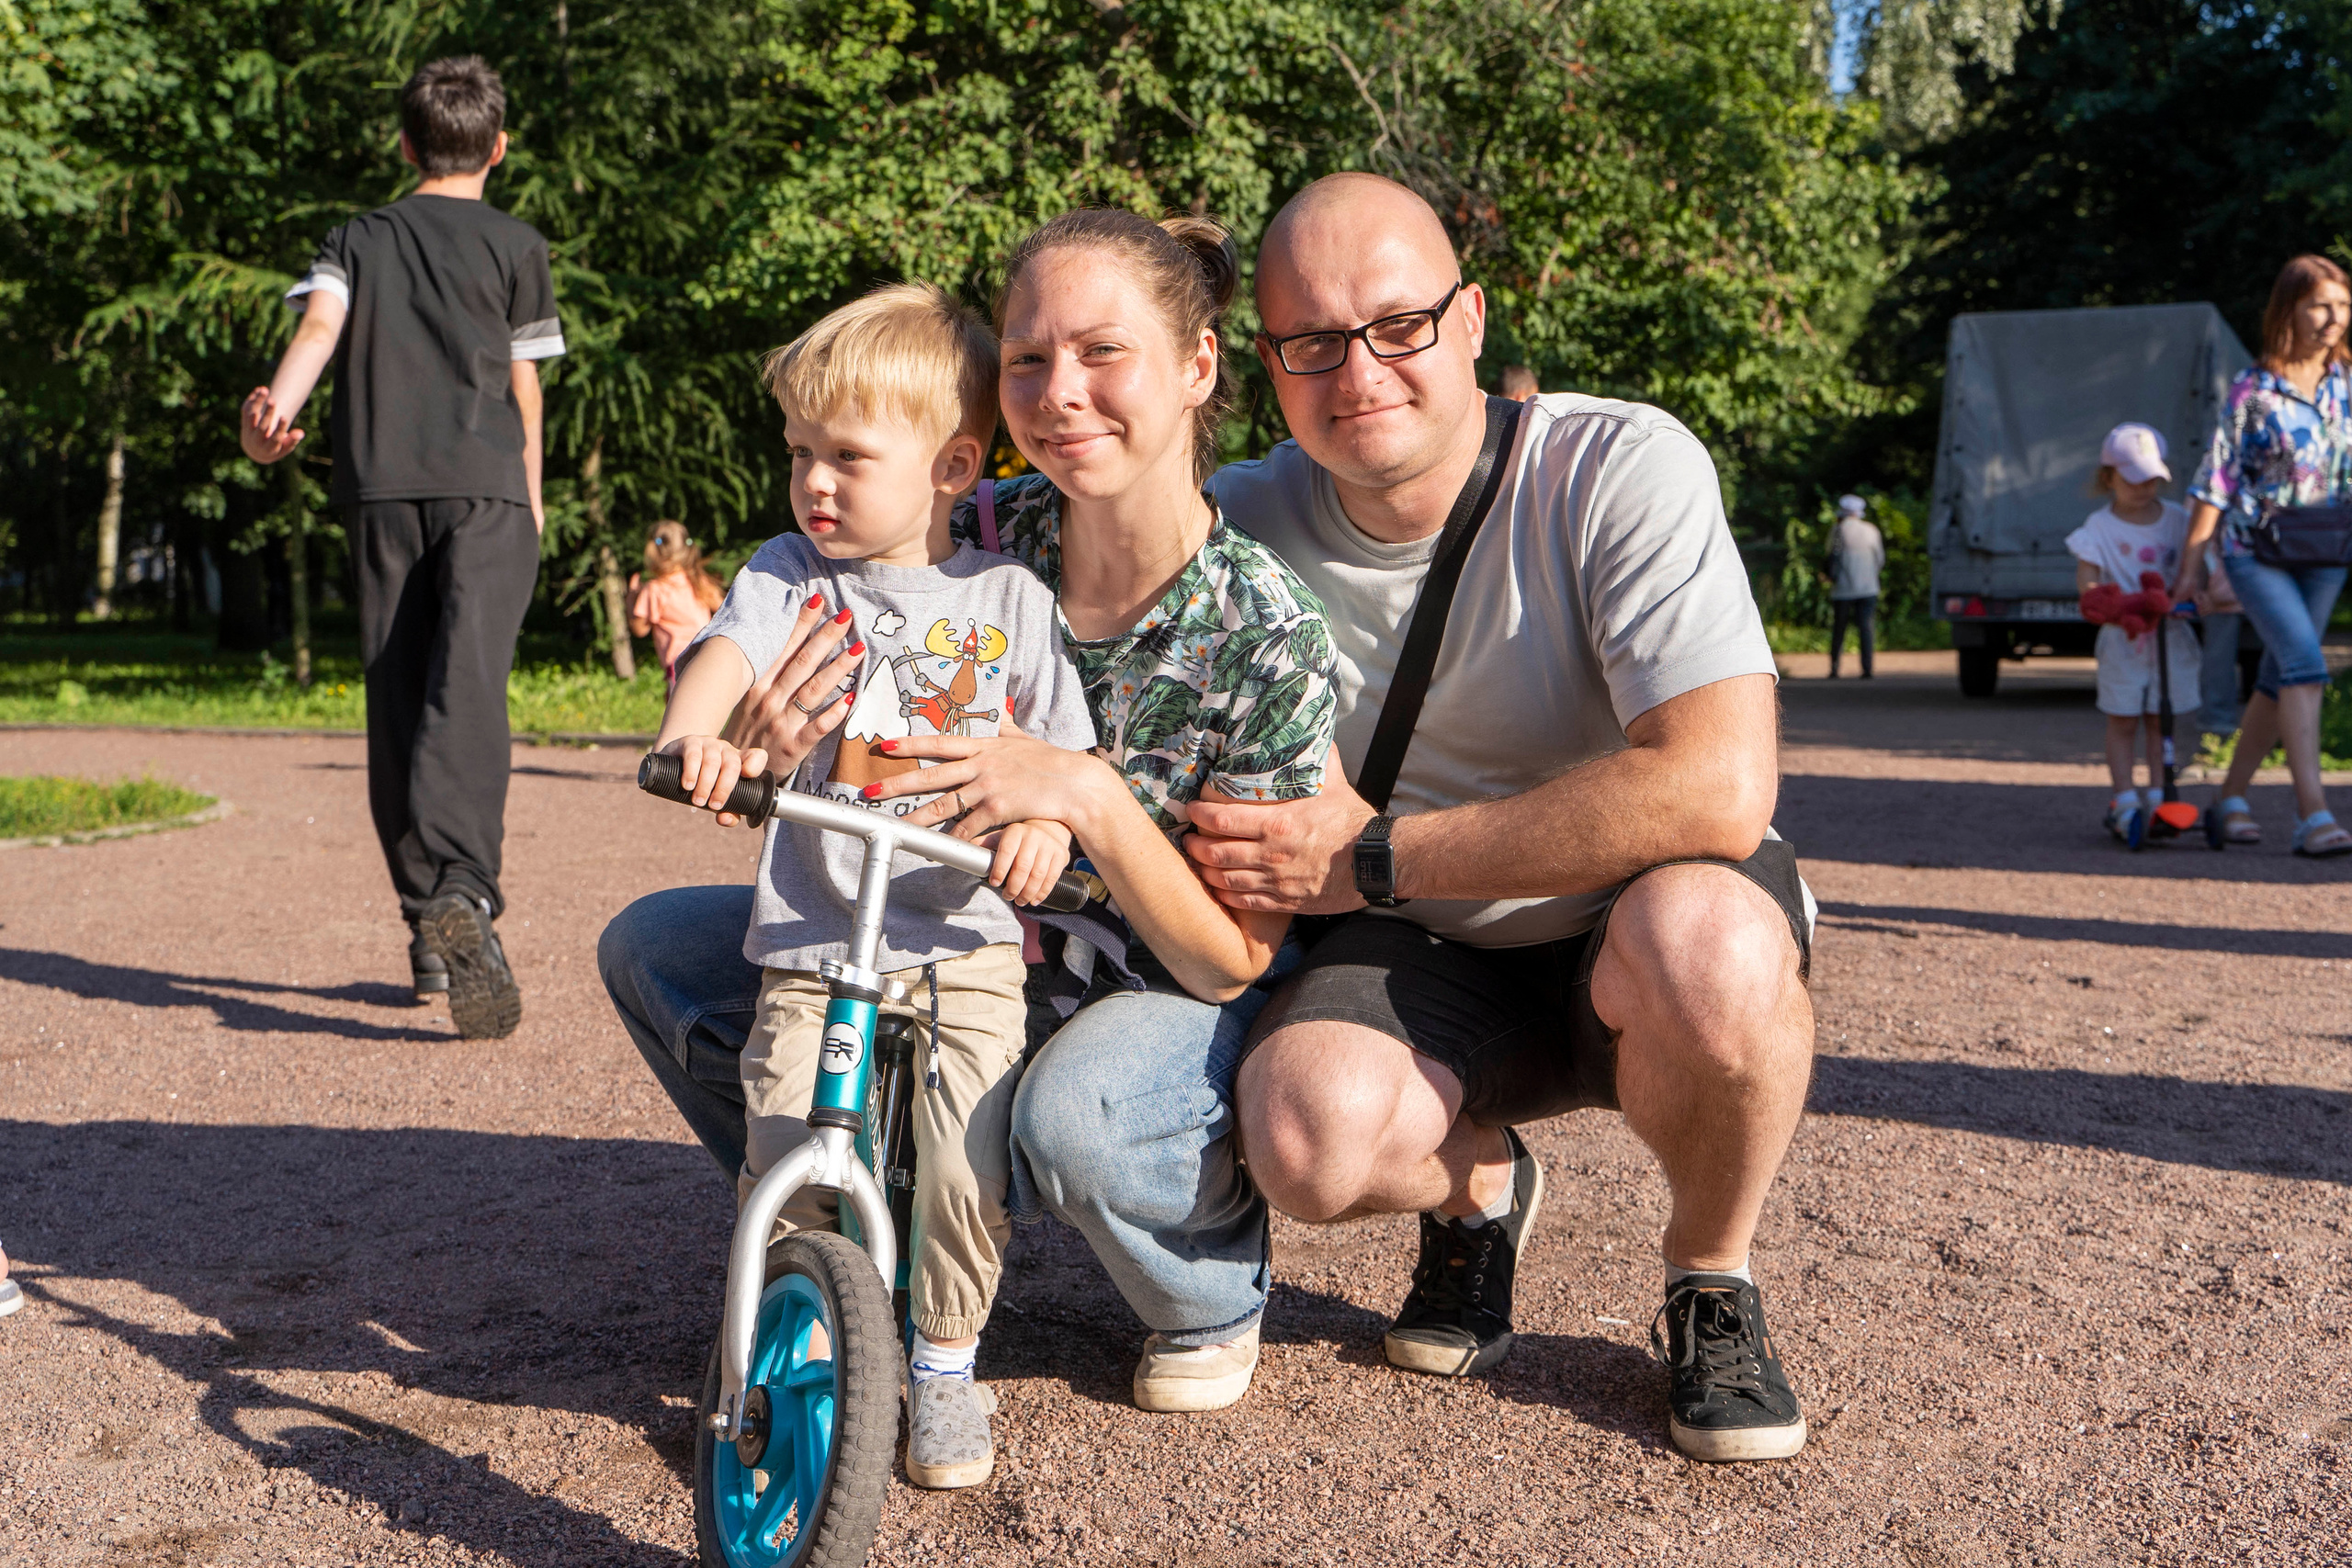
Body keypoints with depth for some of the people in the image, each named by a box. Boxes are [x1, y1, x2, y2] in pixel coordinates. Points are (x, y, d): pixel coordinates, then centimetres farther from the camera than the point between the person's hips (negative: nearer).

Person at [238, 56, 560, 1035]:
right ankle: (462, 891, -39)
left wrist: (277, 408, -16)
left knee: (396, 706, 7)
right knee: (467, 693, -16)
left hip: (381, 487, 3)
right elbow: (523, 386, 12)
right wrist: (530, 497, 23)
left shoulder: (358, 238, 18)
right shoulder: (515, 245, 11)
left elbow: (319, 325, -2)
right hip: (485, 487, -3)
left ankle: (428, 931, 9)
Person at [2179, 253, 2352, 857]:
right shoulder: (2254, 388, -9)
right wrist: (2192, 563, -8)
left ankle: (2229, 800, 23)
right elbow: (2216, 479, -7)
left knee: (2279, 681, 10)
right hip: (2255, 550, -5)